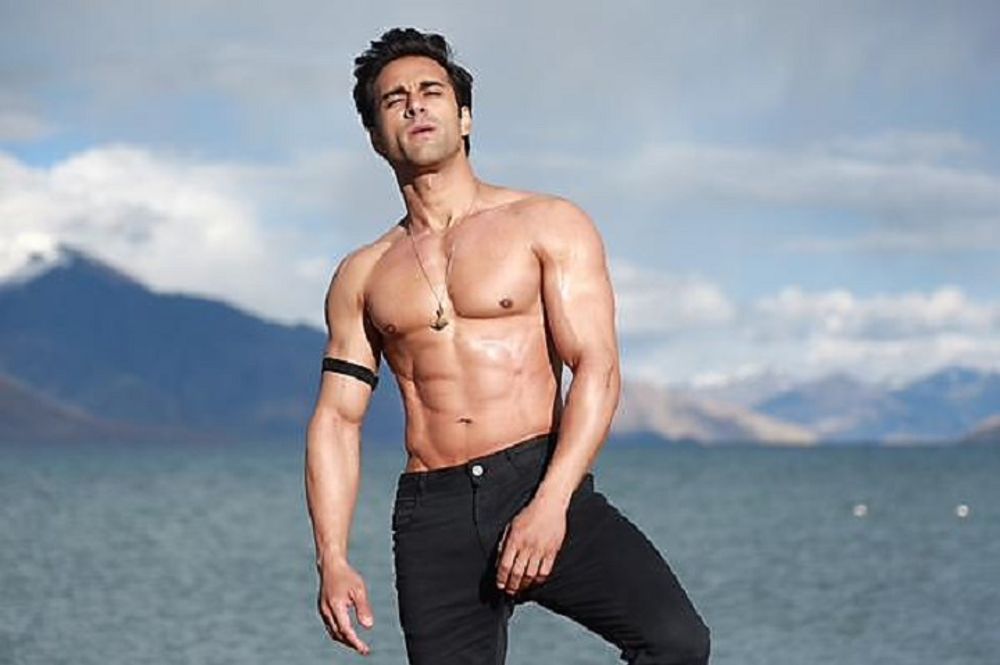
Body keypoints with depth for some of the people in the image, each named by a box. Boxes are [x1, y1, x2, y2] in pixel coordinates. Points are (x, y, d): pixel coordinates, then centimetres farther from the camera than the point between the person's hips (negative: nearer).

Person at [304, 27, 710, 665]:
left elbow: (597, 370, -3)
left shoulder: (549, 225, 7)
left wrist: (550, 505, -17)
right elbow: (336, 419, 15)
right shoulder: (362, 276, 17)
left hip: (541, 489, -3)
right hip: (433, 516, 3)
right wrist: (333, 561, 2)